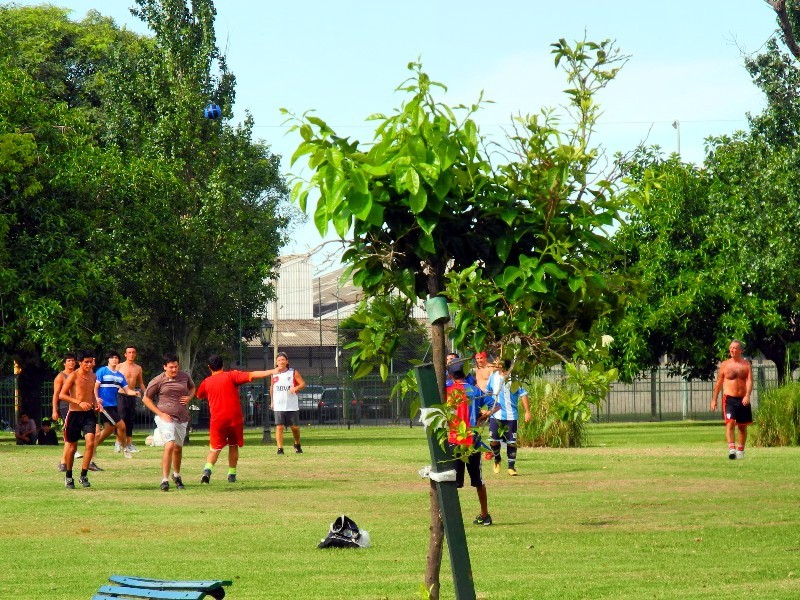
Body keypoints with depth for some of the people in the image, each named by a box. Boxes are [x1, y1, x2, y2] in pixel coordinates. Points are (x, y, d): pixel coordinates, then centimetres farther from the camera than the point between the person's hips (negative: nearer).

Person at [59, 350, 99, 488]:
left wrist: (95, 404, 7)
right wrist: (79, 402, -22)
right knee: (72, 447, 6)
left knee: (90, 442, -15)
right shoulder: (73, 376, -9)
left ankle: (83, 475, -6)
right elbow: (61, 395, -13)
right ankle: (68, 477, 24)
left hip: (89, 414, 4)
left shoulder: (92, 376, 10)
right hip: (74, 413, -4)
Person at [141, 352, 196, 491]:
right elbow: (146, 398, -1)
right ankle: (164, 480, -18)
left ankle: (176, 475, 40)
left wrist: (189, 397, 2)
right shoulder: (158, 381, -9)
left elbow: (192, 387, 25)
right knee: (169, 445, -20)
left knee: (178, 448, 17)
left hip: (182, 418, 5)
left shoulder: (184, 376, 4)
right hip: (166, 418, -5)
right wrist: (161, 413, -9)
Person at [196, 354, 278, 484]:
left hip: (217, 420, 1)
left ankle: (207, 470, -21)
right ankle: (232, 474, 15)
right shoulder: (231, 376, -3)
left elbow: (199, 395, 26)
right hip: (235, 419, -1)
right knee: (233, 446, 17)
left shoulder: (206, 382, 6)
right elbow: (251, 375, -14)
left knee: (215, 448, 4)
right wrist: (271, 372, -16)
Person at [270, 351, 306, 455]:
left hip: (292, 406, -1)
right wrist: (272, 401, 16)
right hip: (278, 406, 1)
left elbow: (303, 384, -1)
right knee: (279, 427, -8)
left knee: (295, 427, 5)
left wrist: (296, 388, -21)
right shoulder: (274, 374, 7)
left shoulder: (293, 373, -1)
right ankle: (280, 448, -6)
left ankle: (297, 445, 30)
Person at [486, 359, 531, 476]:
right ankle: (497, 459, 23)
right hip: (496, 415, 3)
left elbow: (523, 395, -6)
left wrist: (527, 411, -10)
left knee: (511, 442, 1)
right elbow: (487, 393, 19)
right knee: (493, 441, -5)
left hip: (511, 416, -3)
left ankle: (511, 467, 12)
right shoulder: (493, 377, 6)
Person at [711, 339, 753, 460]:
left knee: (742, 426, 10)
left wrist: (747, 396, -23)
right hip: (729, 399, -2)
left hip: (743, 400, 2)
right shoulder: (725, 365, 4)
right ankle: (731, 449, -27)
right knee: (730, 423, -18)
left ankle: (740, 450, 23)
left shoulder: (746, 364, 4)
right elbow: (718, 383, 11)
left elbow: (749, 381, -7)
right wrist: (714, 399, 11)